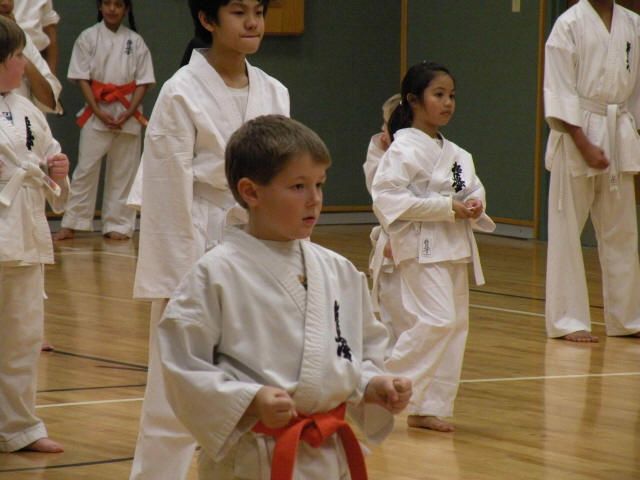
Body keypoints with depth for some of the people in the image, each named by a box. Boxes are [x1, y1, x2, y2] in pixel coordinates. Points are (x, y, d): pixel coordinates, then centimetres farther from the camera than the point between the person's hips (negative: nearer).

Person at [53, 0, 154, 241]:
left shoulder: (135, 41, 5)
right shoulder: (88, 38, 1)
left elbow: (143, 81, 3)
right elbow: (82, 78, -2)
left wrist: (128, 113, -9)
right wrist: (99, 112, -11)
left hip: (128, 114, 2)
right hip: (96, 111, -1)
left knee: (123, 171, 4)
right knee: (86, 168, -4)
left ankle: (118, 224, 12)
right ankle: (70, 224, 0)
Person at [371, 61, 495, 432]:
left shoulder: (456, 154, 14)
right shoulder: (405, 148, -11)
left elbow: (472, 191, 24)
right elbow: (387, 196, -20)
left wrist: (474, 207, -2)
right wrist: (448, 208, -20)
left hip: (455, 248, 8)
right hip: (421, 247, -8)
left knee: (457, 324, 7)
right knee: (437, 320, -19)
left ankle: (429, 408, 14)